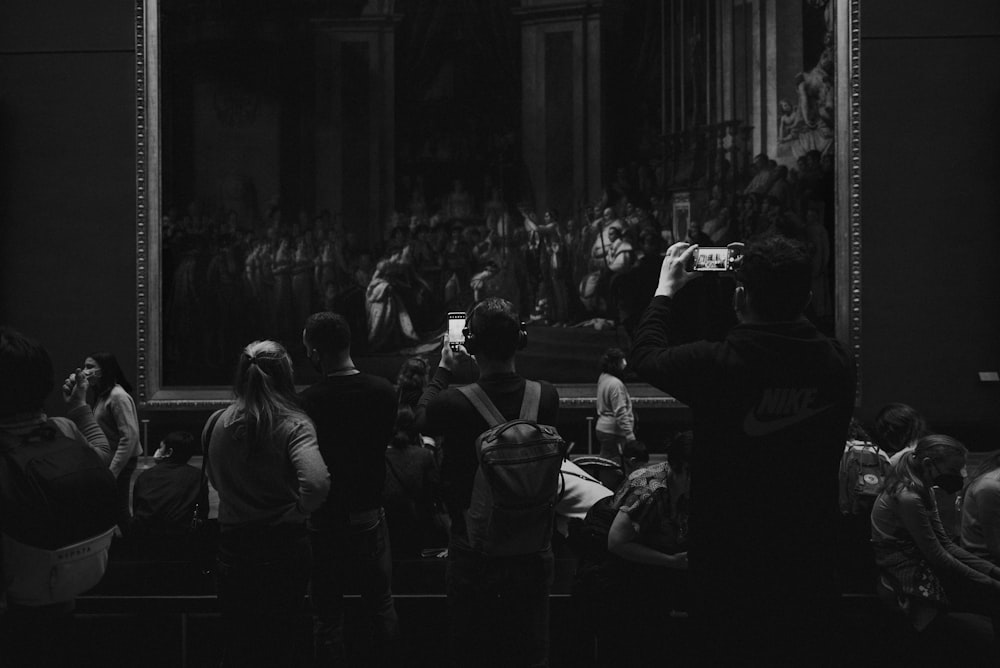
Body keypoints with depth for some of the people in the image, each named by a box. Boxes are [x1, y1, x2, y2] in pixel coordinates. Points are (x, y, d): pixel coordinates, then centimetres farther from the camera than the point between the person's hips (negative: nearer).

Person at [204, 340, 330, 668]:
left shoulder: (216, 423, -5)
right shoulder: (293, 425, -17)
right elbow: (317, 483, -31)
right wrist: (298, 510, -14)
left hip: (232, 547, 2)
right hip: (284, 549, -2)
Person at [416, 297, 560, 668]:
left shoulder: (452, 404, -22)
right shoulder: (546, 397, -14)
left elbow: (422, 418, 2)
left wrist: (444, 369, 15)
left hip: (473, 555, -2)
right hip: (532, 551, 3)